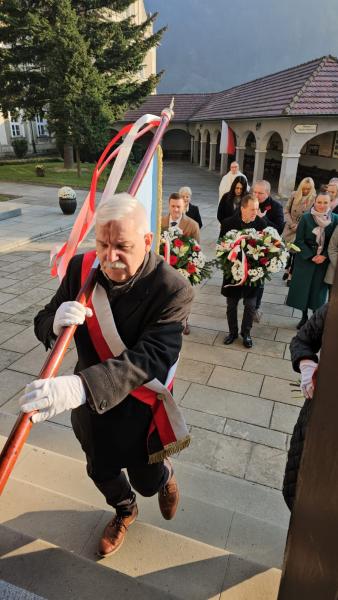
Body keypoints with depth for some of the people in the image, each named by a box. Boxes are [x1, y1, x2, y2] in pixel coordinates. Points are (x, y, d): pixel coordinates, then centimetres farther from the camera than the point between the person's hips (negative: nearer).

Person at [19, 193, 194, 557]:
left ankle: (164, 475, 59)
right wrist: (56, 322, -32)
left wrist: (80, 386, -52)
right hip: (88, 398, 4)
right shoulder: (81, 267, -13)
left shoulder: (172, 289, -27)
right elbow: (42, 325, -6)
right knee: (101, 471, 26)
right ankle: (124, 511, 62)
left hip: (140, 406, -4)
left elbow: (150, 357, -37)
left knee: (146, 480, 19)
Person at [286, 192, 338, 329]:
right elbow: (299, 240, -8)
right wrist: (311, 256, -15)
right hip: (305, 260, -1)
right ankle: (304, 317, 21)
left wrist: (324, 256, -13)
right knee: (303, 288, 5)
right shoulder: (306, 218, -7)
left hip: (324, 261, 1)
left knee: (318, 290, 8)